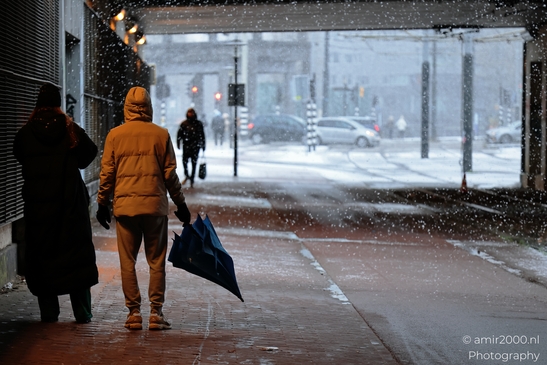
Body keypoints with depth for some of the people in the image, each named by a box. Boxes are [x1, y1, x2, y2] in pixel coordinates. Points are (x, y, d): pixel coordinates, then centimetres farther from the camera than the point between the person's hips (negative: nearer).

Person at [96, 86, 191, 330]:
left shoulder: (115, 135, 1)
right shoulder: (160, 135, 0)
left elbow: (107, 173, 3)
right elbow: (170, 174, 2)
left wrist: (103, 204, 14)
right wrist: (180, 204, 11)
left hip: (125, 206, 0)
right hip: (155, 205, 0)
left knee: (127, 262, 6)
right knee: (156, 262, 5)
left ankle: (133, 313, 5)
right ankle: (156, 313, 3)